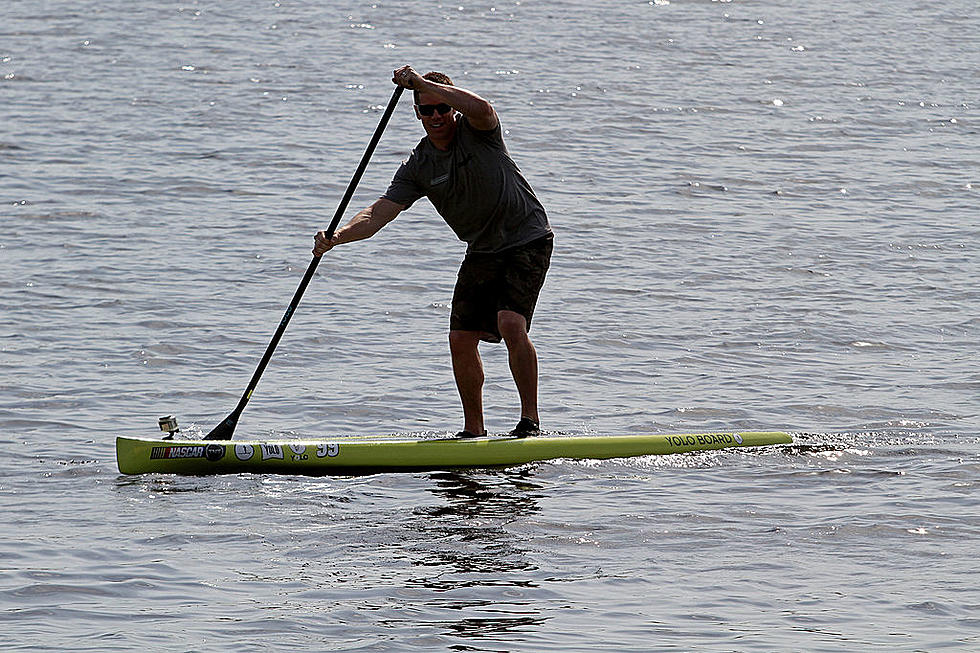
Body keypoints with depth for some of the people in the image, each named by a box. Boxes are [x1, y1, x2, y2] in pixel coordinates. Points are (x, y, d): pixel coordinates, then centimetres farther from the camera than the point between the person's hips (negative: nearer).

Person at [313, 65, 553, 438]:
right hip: (482, 251, 6)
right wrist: (336, 237, -28)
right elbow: (378, 214, -11)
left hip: (529, 242, -6)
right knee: (461, 339, -1)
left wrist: (421, 82, -39)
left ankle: (531, 421, -17)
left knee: (510, 323, -24)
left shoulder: (476, 131, -14)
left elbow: (480, 108, -40)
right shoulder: (417, 168, -3)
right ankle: (473, 431, 13)